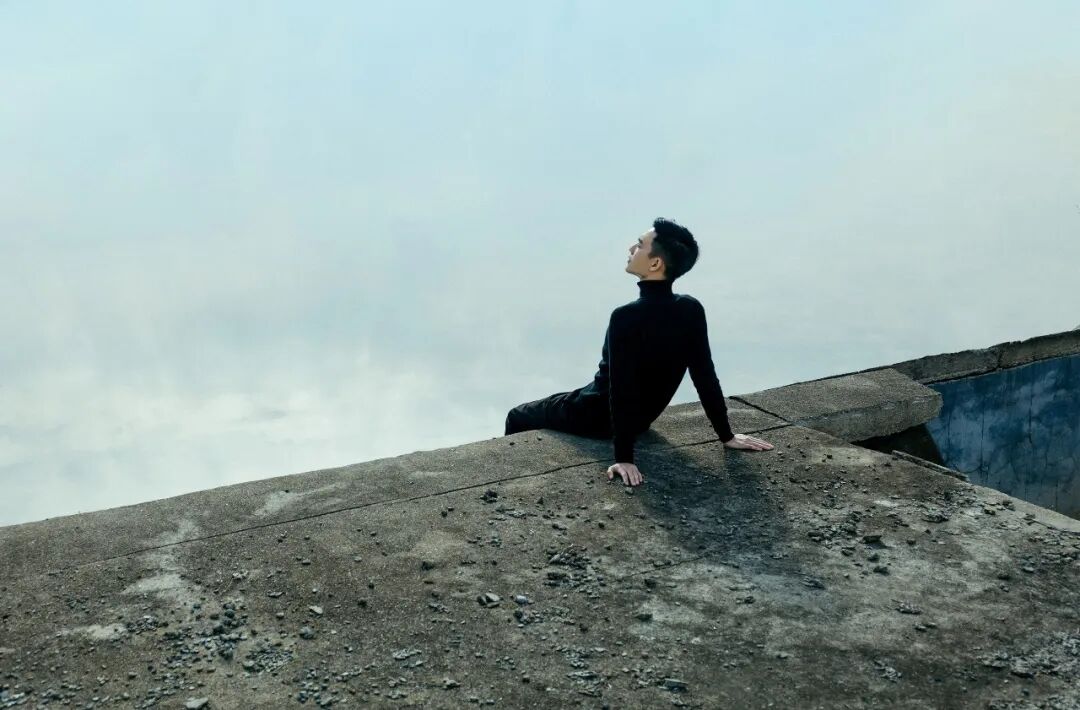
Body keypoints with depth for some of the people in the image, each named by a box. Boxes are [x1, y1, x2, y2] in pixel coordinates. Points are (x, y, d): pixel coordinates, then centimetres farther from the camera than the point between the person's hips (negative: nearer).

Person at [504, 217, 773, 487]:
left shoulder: (627, 318, -34)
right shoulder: (692, 310, -14)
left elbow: (621, 390, -34)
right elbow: (706, 377, -10)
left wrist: (624, 458, -32)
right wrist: (727, 436, -2)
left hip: (597, 416, -6)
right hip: (641, 420, 7)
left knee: (518, 418, 16)